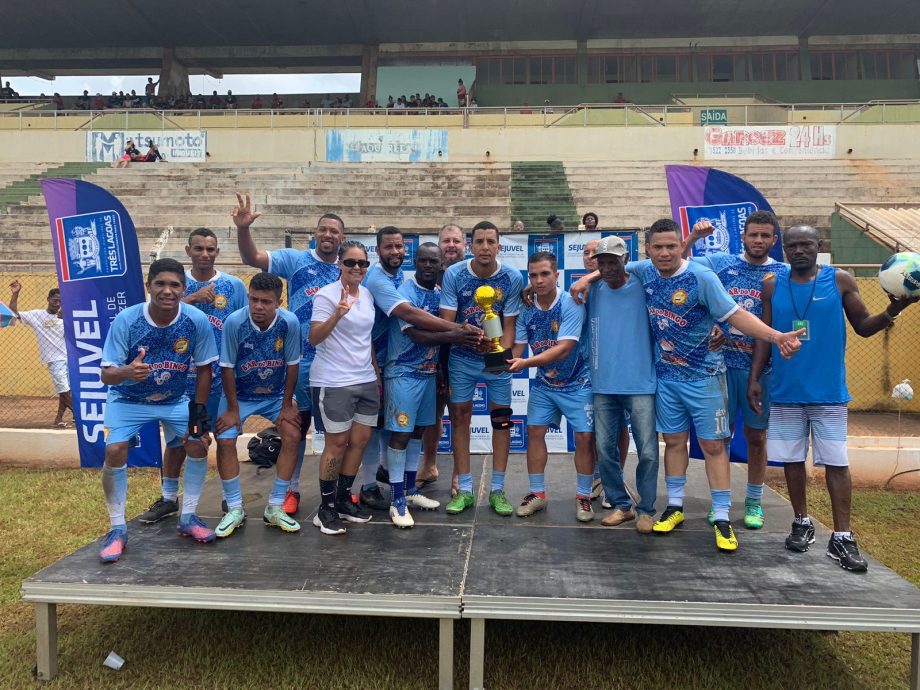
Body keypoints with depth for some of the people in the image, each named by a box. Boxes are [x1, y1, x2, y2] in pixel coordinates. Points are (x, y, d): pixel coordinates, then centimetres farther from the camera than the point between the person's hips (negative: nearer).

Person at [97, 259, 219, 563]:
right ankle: (118, 528, 1)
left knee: (199, 444, -9)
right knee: (114, 451, -18)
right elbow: (107, 374, -23)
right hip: (128, 399, -2)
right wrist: (127, 372, -46)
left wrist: (199, 410, -11)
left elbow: (204, 369, -9)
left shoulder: (197, 321, -22)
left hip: (175, 400, 2)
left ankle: (187, 517, 10)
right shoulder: (126, 320, -26)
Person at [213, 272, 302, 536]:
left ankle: (275, 507, -1)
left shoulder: (289, 322, -24)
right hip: (240, 395, 0)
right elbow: (227, 367, -17)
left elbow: (292, 364, -13)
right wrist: (233, 409, -12)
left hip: (276, 394, 1)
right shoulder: (234, 322, -26)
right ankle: (235, 509, 6)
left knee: (292, 435, -14)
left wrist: (287, 405, -8)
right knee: (225, 442, -12)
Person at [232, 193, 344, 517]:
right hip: (301, 360, -3)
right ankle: (291, 489, 21)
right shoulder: (295, 259, 0)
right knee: (296, 426, 8)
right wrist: (243, 228, -30)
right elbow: (252, 258, -12)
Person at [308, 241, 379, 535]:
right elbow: (314, 338, -18)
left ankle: (343, 499, 25)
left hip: (366, 380, 7)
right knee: (337, 444, 0)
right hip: (334, 382, -7)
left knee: (360, 440, 10)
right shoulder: (326, 295, -11)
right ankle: (325, 508, 15)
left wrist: (377, 373, 19)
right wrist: (337, 315, -33)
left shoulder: (368, 295, 10)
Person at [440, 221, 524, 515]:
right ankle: (465, 490, 13)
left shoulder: (512, 277, -12)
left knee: (502, 417, 1)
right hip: (462, 357, 0)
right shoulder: (453, 274, -13)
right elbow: (447, 323, -15)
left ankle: (497, 490, 13)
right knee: (460, 416, 2)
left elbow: (509, 325, -10)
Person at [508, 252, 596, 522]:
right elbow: (517, 347, -7)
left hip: (577, 383, -4)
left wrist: (526, 363, -39)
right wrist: (505, 362, -30)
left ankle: (583, 497, 12)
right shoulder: (526, 309, -7)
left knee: (584, 437, -5)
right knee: (534, 431, 2)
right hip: (544, 383, 4)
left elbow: (564, 348, -29)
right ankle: (537, 494, 16)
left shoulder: (571, 304, -21)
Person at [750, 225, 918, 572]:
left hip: (829, 390, -2)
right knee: (792, 459, 9)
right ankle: (802, 523, 26)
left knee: (836, 462, 0)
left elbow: (863, 327, 3)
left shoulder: (840, 280, -1)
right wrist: (754, 378, 2)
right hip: (785, 390, 2)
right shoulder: (772, 286, 3)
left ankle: (842, 537, 8)